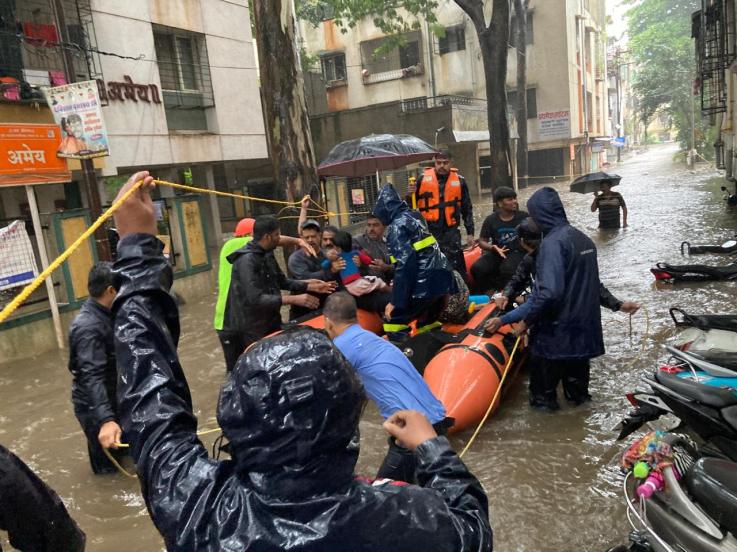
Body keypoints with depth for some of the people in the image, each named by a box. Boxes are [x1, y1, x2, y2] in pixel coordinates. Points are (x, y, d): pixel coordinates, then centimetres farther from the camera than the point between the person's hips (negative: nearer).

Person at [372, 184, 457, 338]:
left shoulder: (396, 226, -8)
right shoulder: (413, 216, 17)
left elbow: (405, 263, -16)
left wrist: (396, 302, -13)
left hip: (427, 283, -9)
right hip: (441, 277, 9)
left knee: (393, 321, -2)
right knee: (429, 326, 21)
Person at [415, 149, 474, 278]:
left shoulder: (459, 181, 5)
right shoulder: (423, 179, 4)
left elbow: (467, 209, 10)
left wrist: (470, 232, 8)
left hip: (451, 231, 0)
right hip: (429, 231, 0)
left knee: (457, 268, -2)